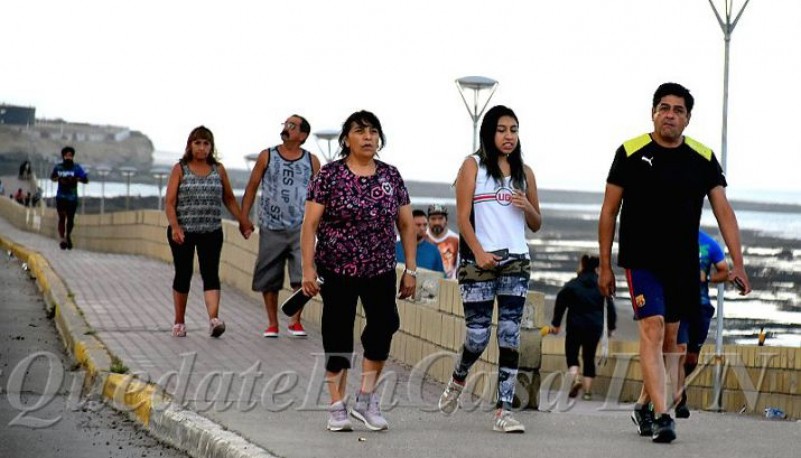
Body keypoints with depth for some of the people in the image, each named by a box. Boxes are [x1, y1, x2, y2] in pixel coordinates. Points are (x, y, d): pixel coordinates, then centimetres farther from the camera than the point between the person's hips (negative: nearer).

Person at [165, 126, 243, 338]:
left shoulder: (218, 170, 8)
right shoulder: (180, 169, 1)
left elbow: (229, 199, 17)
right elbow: (169, 203, -5)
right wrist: (175, 227, -18)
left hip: (211, 232, 1)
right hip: (183, 232, -1)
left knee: (211, 274, -11)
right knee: (183, 275, 7)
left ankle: (214, 318, -25)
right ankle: (179, 322, 19)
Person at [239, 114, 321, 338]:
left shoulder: (312, 161, 6)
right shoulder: (266, 157, 4)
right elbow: (252, 187, 6)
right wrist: (244, 217, -1)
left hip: (301, 228, 0)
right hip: (271, 227, 1)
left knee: (303, 277, -12)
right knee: (269, 279, 5)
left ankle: (295, 321, 1)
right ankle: (272, 324, 15)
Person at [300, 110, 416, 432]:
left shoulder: (391, 176, 7)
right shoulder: (329, 175, -2)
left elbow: (407, 225, 11)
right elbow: (310, 224, -5)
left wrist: (411, 269, 6)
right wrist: (308, 268, -12)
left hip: (381, 270, 2)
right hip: (338, 270, -2)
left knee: (384, 324, -18)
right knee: (338, 336, 2)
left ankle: (366, 399, -4)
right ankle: (337, 408, 14)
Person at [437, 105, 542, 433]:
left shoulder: (524, 172, 14)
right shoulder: (473, 166, 4)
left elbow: (536, 225, 18)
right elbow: (463, 216, -4)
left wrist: (527, 206, -4)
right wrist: (479, 252, -16)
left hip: (516, 261, 3)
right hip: (479, 261, -3)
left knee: (510, 335, -4)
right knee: (478, 335, -3)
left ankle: (503, 411, -4)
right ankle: (457, 380, 28)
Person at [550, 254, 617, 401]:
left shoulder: (571, 285, -1)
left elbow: (560, 305, -1)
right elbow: (610, 307, 7)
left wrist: (555, 324, 8)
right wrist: (611, 327, 16)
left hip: (575, 324, -2)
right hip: (595, 327, 2)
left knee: (572, 354, 4)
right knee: (589, 357, 11)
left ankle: (574, 379, -24)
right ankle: (587, 390, 8)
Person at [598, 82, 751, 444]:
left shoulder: (703, 159, 2)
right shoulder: (631, 153, -5)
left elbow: (723, 211, 0)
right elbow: (609, 212, 1)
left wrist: (737, 263, -10)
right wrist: (605, 266, 1)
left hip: (683, 265, 4)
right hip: (641, 261, -4)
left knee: (669, 339, 12)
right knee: (652, 330, -17)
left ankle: (644, 406, 30)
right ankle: (661, 416, -22)